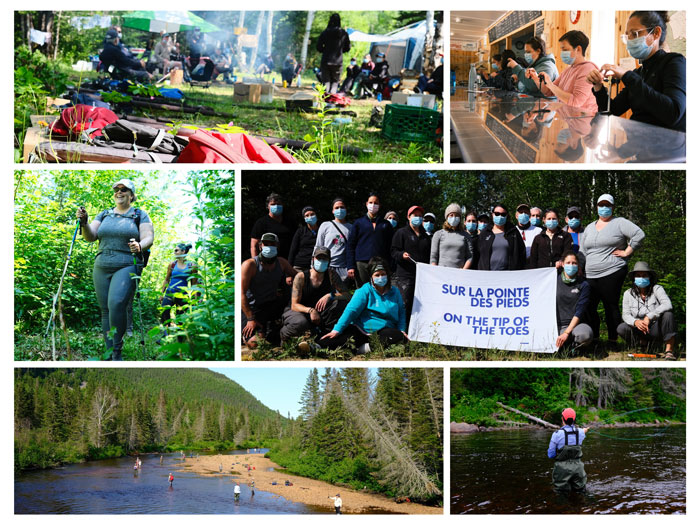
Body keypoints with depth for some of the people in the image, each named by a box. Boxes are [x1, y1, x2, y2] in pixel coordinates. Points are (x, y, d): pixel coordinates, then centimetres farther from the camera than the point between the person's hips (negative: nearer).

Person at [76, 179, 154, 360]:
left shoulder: (140, 215, 8)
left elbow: (148, 238, -3)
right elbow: (90, 237, 10)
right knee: (105, 310, 3)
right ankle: (109, 353, 10)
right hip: (102, 268, 5)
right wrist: (84, 223, -10)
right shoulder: (104, 215, 19)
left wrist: (139, 246, -25)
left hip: (127, 266, -5)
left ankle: (117, 350, -17)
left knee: (116, 304, -24)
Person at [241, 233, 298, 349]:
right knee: (254, 344, -20)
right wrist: (250, 319, -19)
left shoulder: (282, 263, 4)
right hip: (252, 308, -6)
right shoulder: (249, 265, -13)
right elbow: (242, 293, -15)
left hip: (272, 306, 6)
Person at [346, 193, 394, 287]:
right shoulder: (359, 222, 12)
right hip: (362, 264, -1)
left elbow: (391, 247, 12)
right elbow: (351, 245, 7)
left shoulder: (385, 224, 14)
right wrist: (350, 266, -3)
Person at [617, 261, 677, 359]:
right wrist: (635, 322, -31)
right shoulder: (628, 293, 0)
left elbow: (667, 305, -27)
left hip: (657, 329, -2)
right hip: (640, 330, 2)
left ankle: (669, 351, -26)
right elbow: (625, 315, -7)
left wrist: (649, 317, -34)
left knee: (667, 314, -32)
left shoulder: (657, 289, -9)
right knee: (621, 328, -24)